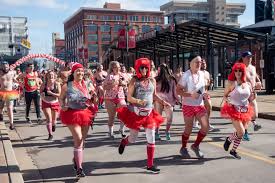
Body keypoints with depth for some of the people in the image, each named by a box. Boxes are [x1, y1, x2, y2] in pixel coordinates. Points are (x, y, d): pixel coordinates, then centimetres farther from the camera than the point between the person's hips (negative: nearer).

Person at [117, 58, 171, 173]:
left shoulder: (152, 80, 3)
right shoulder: (134, 80, -9)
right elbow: (129, 98, -11)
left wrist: (163, 102, -1)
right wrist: (139, 101, -29)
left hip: (149, 113, 3)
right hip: (135, 113, -3)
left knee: (151, 139, 0)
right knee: (133, 138, 10)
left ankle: (150, 165, 11)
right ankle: (123, 142, 48)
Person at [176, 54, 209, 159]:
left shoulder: (202, 74, 4)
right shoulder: (186, 76, -13)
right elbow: (178, 90, -14)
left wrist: (204, 94, -2)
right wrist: (191, 95, -25)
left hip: (200, 105, 5)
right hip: (188, 106, -5)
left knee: (206, 126, -4)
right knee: (188, 129, 4)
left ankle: (196, 146, 18)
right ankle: (183, 148, 27)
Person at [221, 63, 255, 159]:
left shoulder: (248, 84, 5)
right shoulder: (232, 84, -8)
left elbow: (249, 100, 14)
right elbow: (225, 96, -4)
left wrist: (252, 97, -8)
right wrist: (227, 101, -24)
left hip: (245, 111, 5)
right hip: (234, 110, -5)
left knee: (241, 133, 10)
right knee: (241, 132, -14)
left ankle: (233, 151, 29)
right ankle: (228, 139, 17)